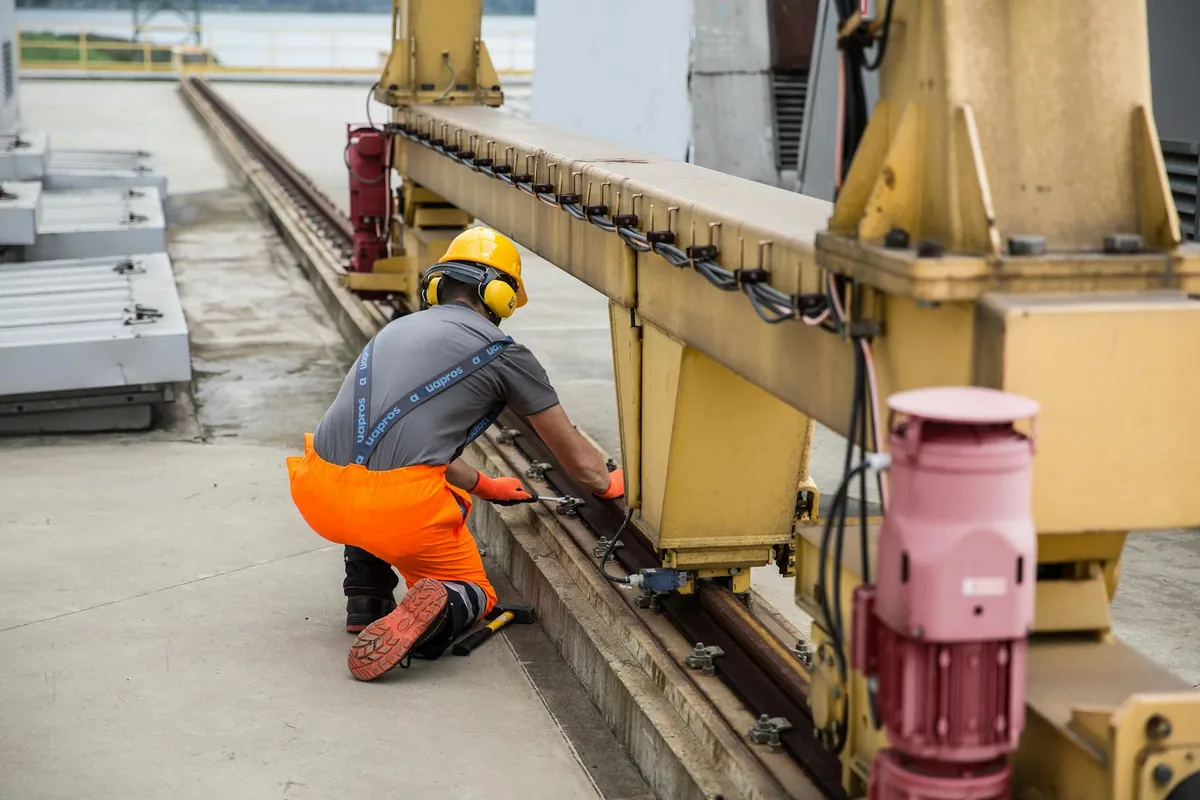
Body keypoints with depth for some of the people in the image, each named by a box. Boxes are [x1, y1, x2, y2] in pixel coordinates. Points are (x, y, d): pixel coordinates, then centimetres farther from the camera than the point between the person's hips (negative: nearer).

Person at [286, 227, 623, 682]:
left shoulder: (397, 330, 25)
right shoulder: (503, 354, 8)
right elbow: (579, 461, 17)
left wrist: (484, 486, 52)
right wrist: (609, 484, 40)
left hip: (321, 497, 5)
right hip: (400, 507, -5)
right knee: (473, 594, 23)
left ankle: (366, 597, 25)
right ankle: (436, 610, -12)